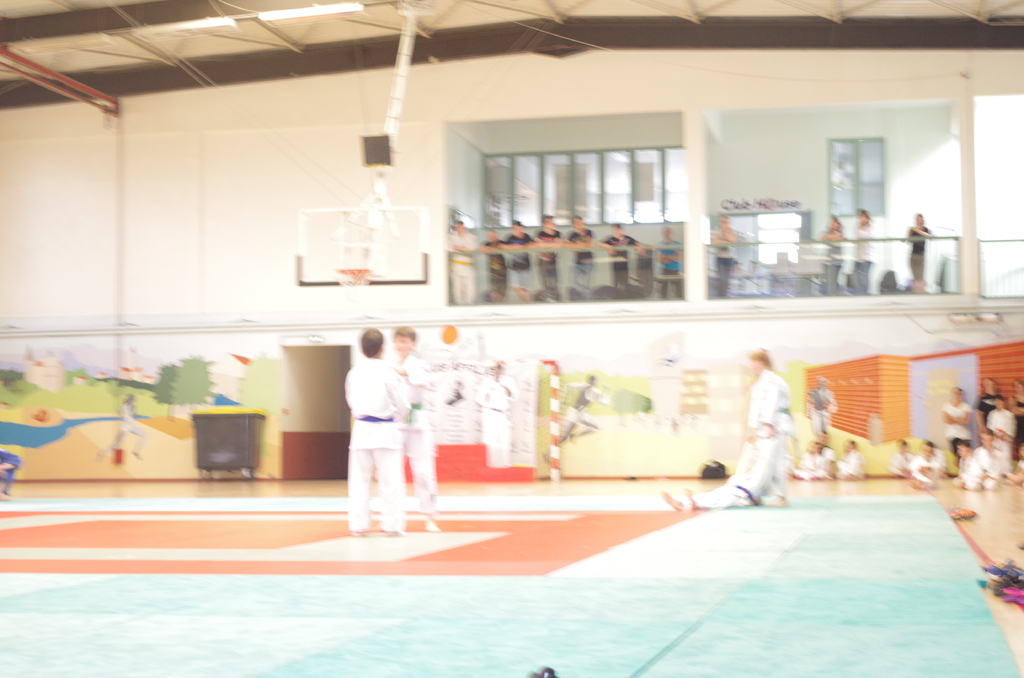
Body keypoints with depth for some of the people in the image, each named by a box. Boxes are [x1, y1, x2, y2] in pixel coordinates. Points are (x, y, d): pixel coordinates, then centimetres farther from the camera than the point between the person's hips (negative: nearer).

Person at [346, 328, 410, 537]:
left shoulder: (354, 373, 1)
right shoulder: (388, 373, -10)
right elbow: (402, 405, -3)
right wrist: (395, 418, 18)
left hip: (362, 429, 3)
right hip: (385, 431, -3)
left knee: (359, 480, 8)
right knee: (390, 480, 3)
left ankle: (358, 525, 9)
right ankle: (392, 525, 5)